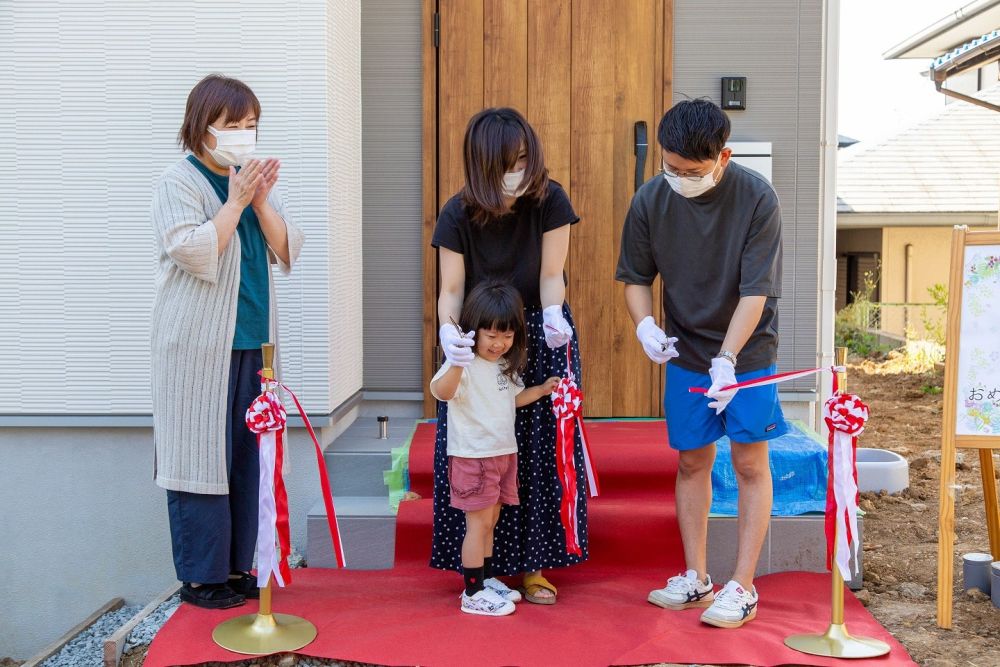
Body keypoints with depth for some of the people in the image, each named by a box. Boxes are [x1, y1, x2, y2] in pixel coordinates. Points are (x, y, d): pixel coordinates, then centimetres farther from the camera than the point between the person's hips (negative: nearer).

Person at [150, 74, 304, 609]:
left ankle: (236, 565, 20)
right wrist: (236, 202, -15)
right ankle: (201, 576, 10)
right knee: (202, 455, -2)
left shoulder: (256, 181, 14)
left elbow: (286, 252, 7)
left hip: (253, 341, 6)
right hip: (200, 345, -6)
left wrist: (262, 202, -7)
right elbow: (194, 253, -17)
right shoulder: (179, 182, -5)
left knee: (248, 456, 8)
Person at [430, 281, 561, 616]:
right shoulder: (465, 365, -19)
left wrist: (542, 390, 14)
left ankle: (487, 580, 30)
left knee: (490, 521, 17)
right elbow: (441, 391, -39)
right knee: (479, 523, -4)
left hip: (504, 453, 8)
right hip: (472, 456, -8)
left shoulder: (506, 366, 9)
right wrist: (457, 362, -55)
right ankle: (473, 594, 5)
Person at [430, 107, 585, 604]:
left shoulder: (549, 201, -15)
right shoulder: (457, 216, -16)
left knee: (541, 449, 2)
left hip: (541, 338, 1)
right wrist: (447, 330, -35)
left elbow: (551, 275, -13)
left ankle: (531, 563, 16)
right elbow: (451, 289, -14)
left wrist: (552, 316, -33)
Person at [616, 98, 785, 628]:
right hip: (685, 352, 3)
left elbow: (755, 291, -21)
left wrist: (727, 358, -30)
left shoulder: (757, 198, -19)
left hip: (746, 350, -3)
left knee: (750, 462, 0)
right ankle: (696, 578, 21)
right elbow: (635, 277, 1)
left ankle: (742, 586, 9)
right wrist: (644, 325, -19)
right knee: (692, 461, 9)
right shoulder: (650, 200, -10)